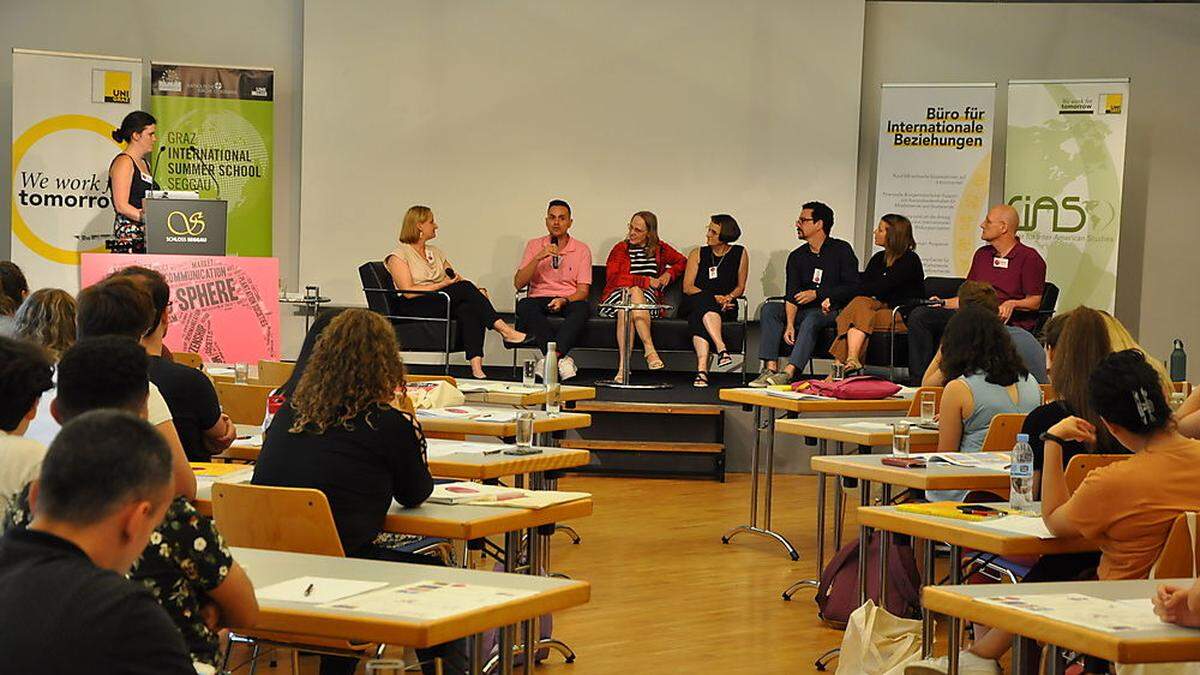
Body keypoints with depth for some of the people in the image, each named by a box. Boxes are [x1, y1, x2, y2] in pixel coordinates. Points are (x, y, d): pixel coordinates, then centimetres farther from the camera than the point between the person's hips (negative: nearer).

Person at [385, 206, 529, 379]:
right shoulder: (399, 255, 2)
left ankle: (476, 365, -44)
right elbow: (408, 291, -11)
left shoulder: (435, 252, 24)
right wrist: (442, 284, -14)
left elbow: (457, 279, 20)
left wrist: (476, 293, 0)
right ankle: (504, 330, -28)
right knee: (465, 288, -27)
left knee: (469, 309, -30)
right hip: (416, 309, -6)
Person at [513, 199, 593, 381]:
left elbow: (583, 290, 1)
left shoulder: (581, 249, 7)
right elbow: (518, 283, 0)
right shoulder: (534, 245, 10)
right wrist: (538, 258, -13)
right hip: (539, 299, 1)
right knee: (524, 305, -34)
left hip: (569, 300, -1)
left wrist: (564, 301, -21)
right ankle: (561, 358, -41)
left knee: (581, 308, -35)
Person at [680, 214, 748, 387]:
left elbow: (740, 287, 14)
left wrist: (728, 298, -9)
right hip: (692, 305, 1)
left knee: (699, 318, -37)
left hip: (725, 308, -1)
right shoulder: (698, 254, 12)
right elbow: (687, 287, 3)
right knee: (704, 300, -38)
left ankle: (702, 369, -55)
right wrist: (714, 298, -10)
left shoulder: (740, 254, 12)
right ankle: (721, 349, -57)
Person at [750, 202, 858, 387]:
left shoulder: (841, 250, -1)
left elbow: (852, 288, -8)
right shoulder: (797, 257, 11)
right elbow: (791, 295, 0)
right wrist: (789, 325, -17)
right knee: (770, 309, -17)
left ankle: (788, 372, -48)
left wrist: (817, 294, -13)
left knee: (812, 318, -36)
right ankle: (770, 369, -29)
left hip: (835, 311, -5)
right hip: (806, 310, 5)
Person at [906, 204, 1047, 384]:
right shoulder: (982, 254, 25)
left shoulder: (1029, 258, 2)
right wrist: (943, 303, 10)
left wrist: (1012, 304, -21)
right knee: (919, 315, -11)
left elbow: (1035, 302, -2)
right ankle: (918, 381, -17)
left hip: (1009, 322, -7)